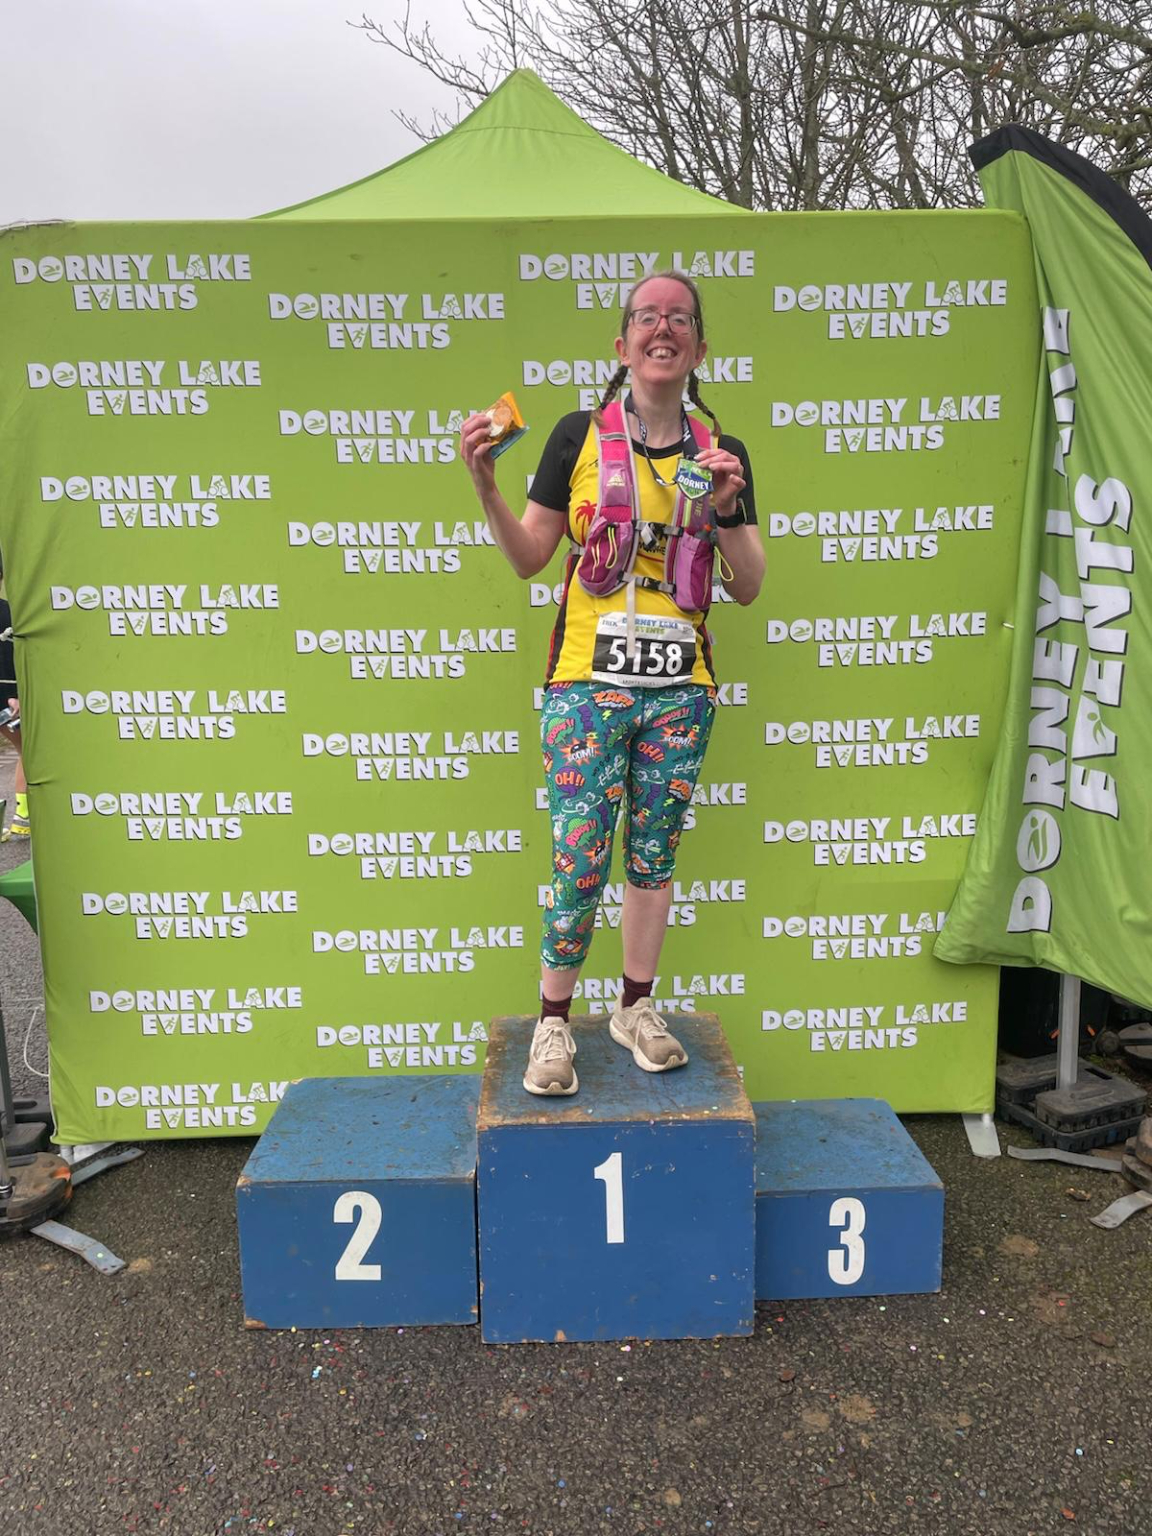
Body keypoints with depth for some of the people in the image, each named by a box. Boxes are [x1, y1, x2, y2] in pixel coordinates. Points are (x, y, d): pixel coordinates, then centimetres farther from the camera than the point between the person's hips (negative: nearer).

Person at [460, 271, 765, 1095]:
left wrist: (726, 509, -9)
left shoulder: (722, 451, 7)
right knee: (579, 863, -4)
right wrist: (486, 486, -10)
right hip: (587, 684, -2)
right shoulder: (579, 435, 1)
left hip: (680, 689, 3)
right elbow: (529, 558, 4)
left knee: (654, 853, 11)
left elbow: (748, 587, 6)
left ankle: (636, 1005, 28)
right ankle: (554, 1020, 14)